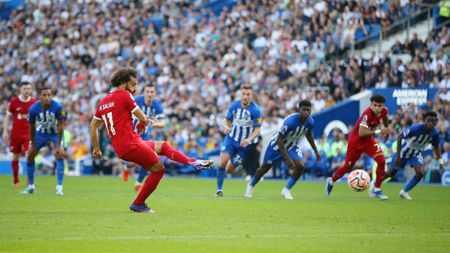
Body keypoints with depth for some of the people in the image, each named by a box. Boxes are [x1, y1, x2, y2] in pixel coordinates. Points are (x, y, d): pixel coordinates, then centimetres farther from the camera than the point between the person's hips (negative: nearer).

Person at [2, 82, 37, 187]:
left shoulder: (34, 102, 0)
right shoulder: (14, 101, -2)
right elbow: (8, 117, 5)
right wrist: (5, 132, 0)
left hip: (29, 134, -1)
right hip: (16, 134, 1)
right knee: (15, 157, 7)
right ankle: (15, 181, 20)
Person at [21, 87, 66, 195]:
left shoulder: (57, 107, -28)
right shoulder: (33, 109, -23)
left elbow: (61, 126, -20)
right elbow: (32, 127, -8)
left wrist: (58, 145, -21)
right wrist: (33, 144, -1)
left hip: (54, 134, -2)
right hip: (40, 134, 2)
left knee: (60, 156, -20)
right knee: (30, 156, 3)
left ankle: (59, 187, -16)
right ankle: (31, 186, 20)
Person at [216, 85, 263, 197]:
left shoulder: (256, 110, -18)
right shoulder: (234, 105, -6)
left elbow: (257, 129, -14)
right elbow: (226, 119, 5)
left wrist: (249, 139, -31)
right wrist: (226, 126, -19)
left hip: (244, 143, -2)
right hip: (231, 138, 2)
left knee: (229, 169, 2)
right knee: (222, 163, -17)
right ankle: (219, 189, -4)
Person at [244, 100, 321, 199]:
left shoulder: (310, 122, -18)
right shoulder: (290, 121, -37)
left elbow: (309, 134, 7)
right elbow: (279, 140, -32)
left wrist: (316, 151, 12)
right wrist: (287, 159, -34)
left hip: (292, 146, 5)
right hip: (277, 145, -5)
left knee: (300, 167, -18)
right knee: (265, 167, 10)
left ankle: (286, 190, -2)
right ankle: (251, 185, 37)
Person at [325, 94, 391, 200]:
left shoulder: (384, 111, -14)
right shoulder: (367, 114, -34)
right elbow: (361, 133, -40)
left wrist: (386, 130, 15)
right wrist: (377, 131, -44)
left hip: (369, 139, 5)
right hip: (356, 140, -5)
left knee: (381, 161, -15)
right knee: (348, 166, 8)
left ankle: (377, 190, -2)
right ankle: (331, 181, 38)